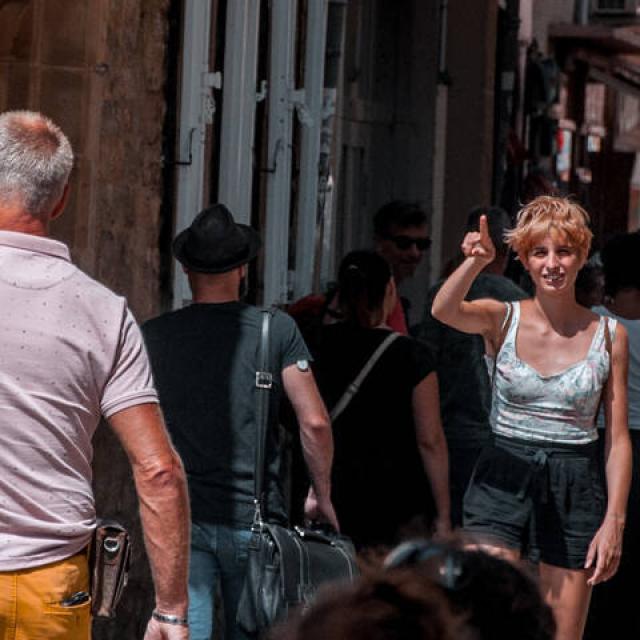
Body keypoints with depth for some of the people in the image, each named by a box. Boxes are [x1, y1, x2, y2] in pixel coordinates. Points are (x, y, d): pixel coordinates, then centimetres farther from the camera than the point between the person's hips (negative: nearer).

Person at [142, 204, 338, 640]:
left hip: (180, 518, 1)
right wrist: (322, 494, 7)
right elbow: (315, 422, -6)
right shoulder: (276, 329, -3)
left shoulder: (153, 336, 2)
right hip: (254, 518, 0)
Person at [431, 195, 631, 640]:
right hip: (503, 481, -1)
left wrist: (614, 520, -5)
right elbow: (444, 311, -21)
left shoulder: (609, 336, 3)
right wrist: (476, 262, -40)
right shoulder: (502, 319, 1)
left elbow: (618, 439, 3)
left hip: (575, 490, 1)